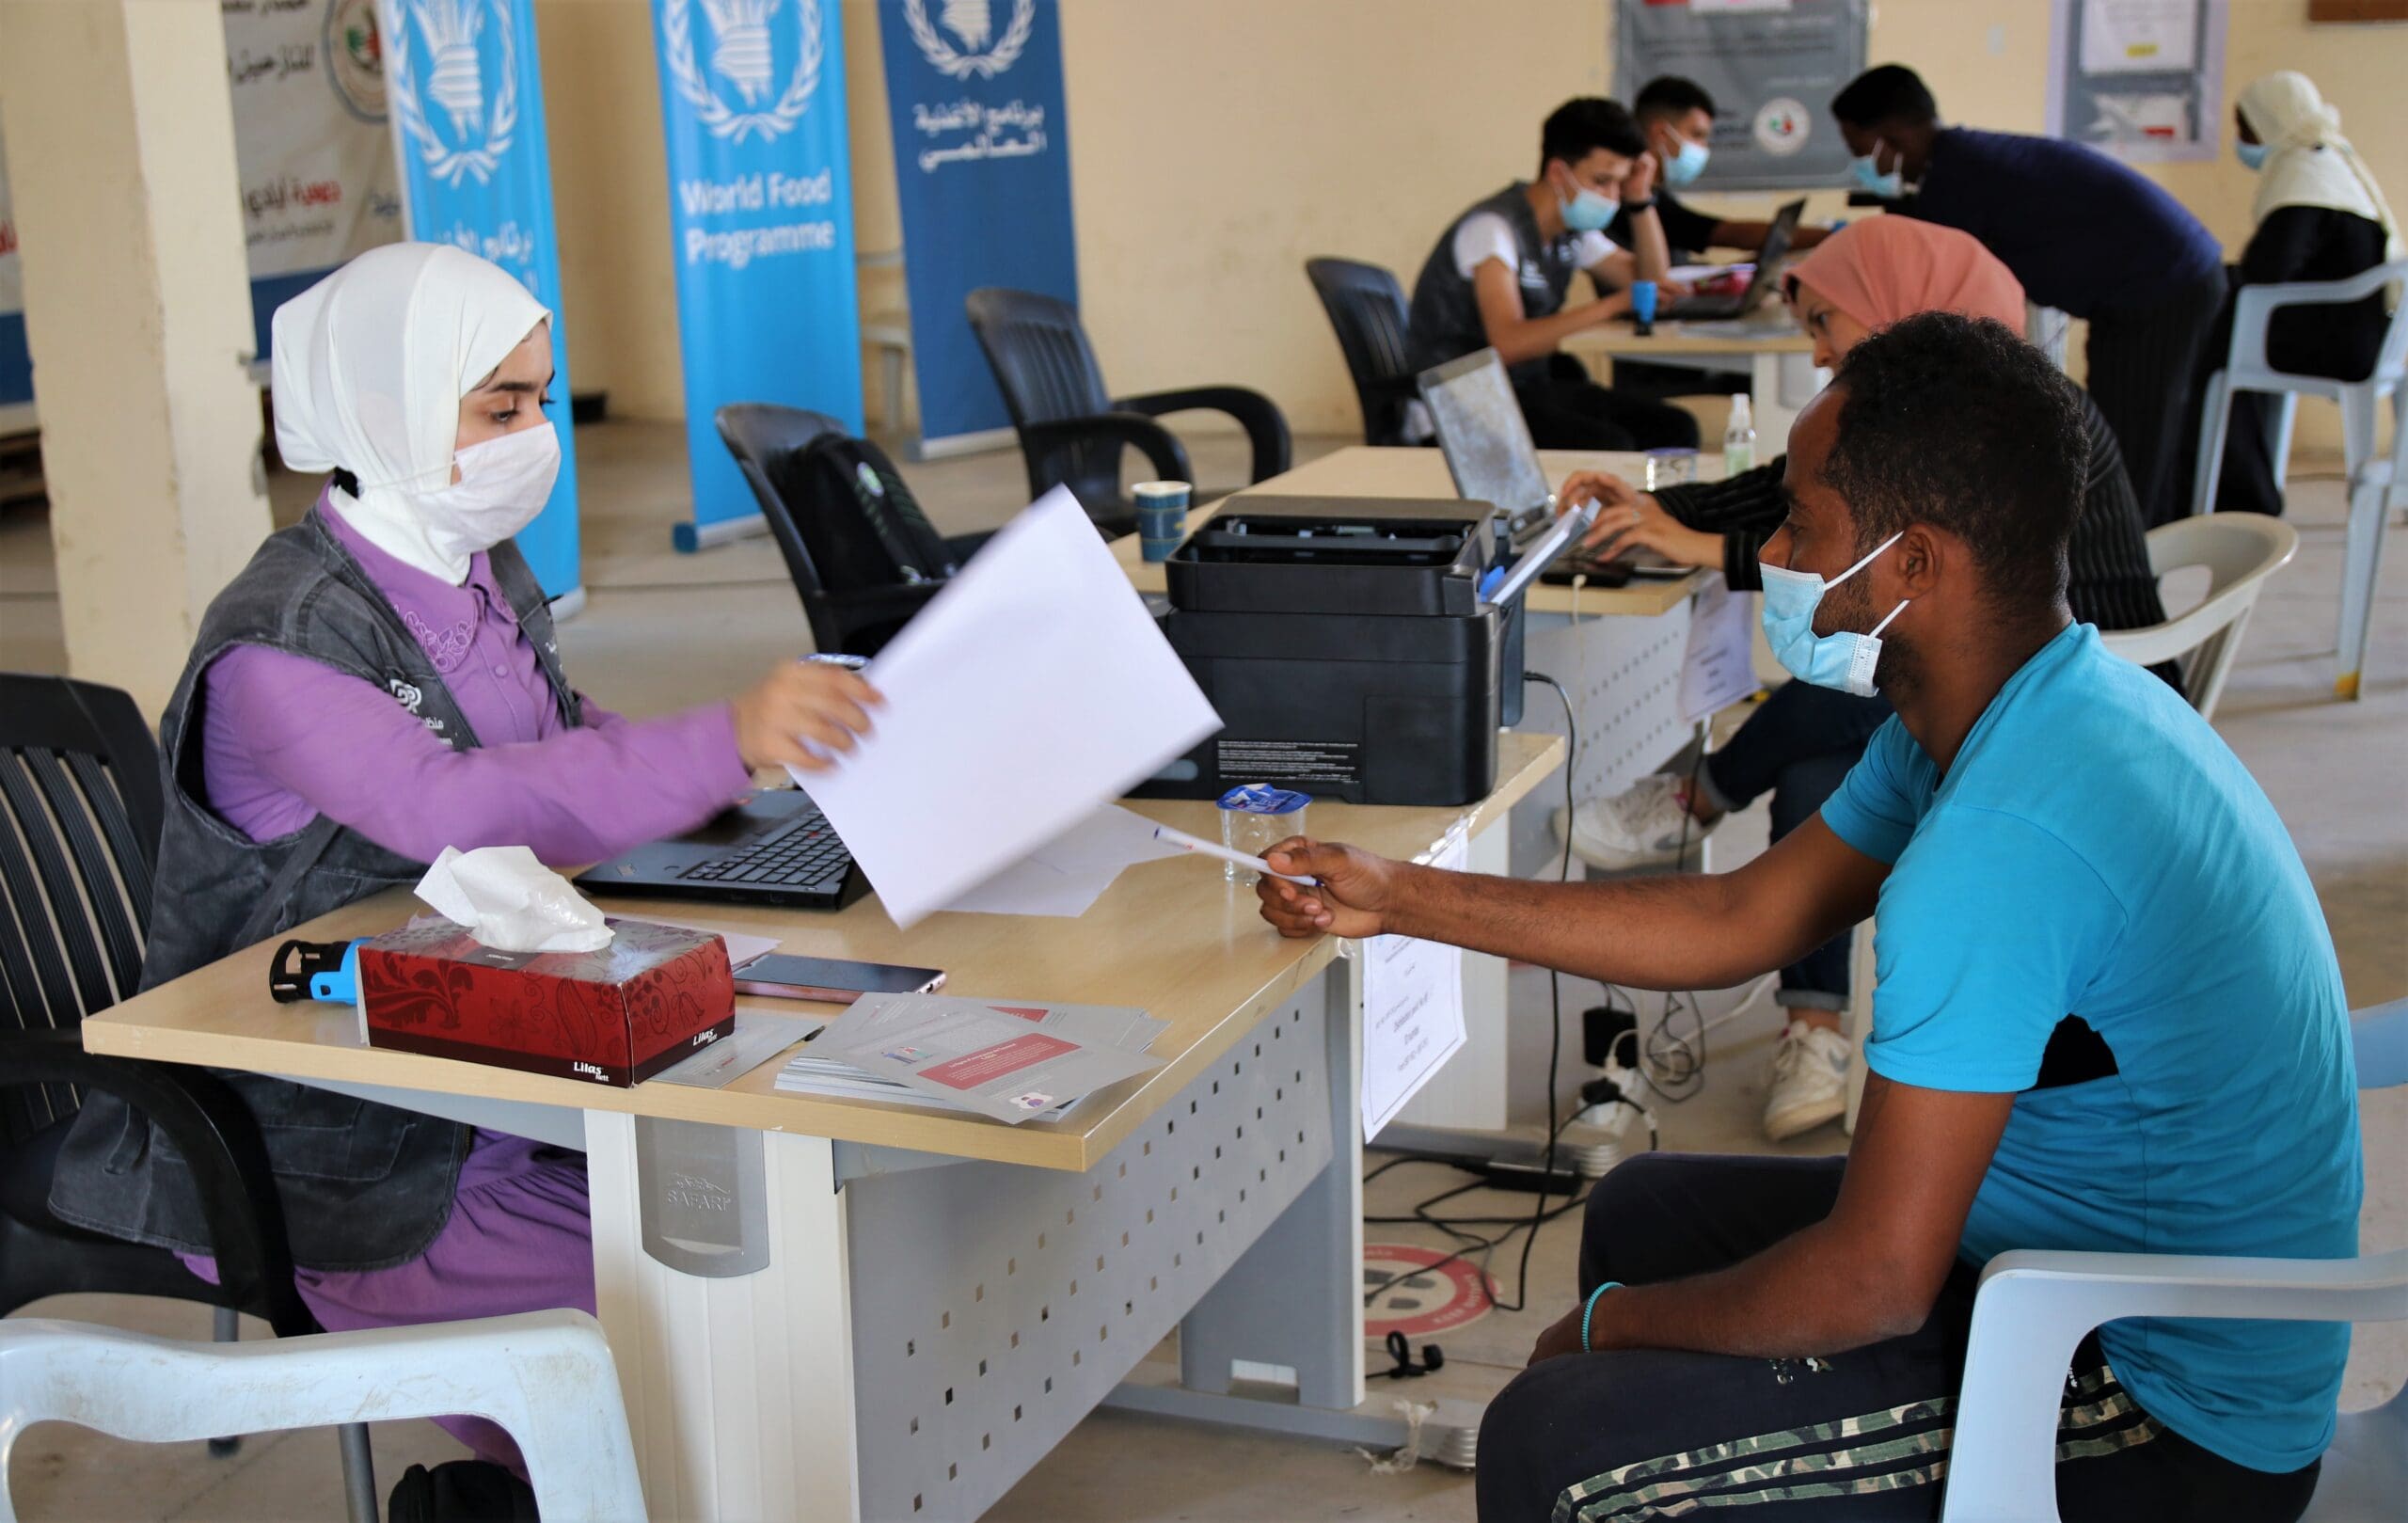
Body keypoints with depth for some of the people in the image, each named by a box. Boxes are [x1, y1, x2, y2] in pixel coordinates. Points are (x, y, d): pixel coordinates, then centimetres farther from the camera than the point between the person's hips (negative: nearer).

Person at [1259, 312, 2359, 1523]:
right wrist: (1400, 900, 12)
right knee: (1642, 1214, 22)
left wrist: (1611, 1326, -10)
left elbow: (1874, 1284, -28)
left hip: (2176, 1421, -10)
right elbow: (1739, 921, 11)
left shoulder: (2002, 840, -31)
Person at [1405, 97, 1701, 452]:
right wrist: (1611, 306, -36)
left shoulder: (1572, 230, 7)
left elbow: (1649, 282, 18)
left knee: (1675, 429, -5)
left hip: (1531, 385, 9)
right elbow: (1508, 344, -32)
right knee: (1609, 445, -29)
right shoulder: (1493, 227, -19)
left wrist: (1641, 200, 3)